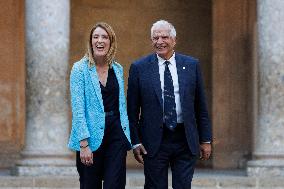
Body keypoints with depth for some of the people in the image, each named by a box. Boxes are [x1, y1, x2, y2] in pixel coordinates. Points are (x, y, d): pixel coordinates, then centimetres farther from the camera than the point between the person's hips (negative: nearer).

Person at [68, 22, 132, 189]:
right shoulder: (80, 69, -4)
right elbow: (78, 108, -9)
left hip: (116, 133, 3)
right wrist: (84, 143, -16)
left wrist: (127, 136, 10)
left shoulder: (117, 69, 10)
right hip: (92, 135, -3)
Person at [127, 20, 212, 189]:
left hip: (185, 140, 1)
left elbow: (201, 107, 8)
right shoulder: (139, 68, 1)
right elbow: (132, 110, 2)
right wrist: (135, 142, -4)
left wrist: (206, 140, 6)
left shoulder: (192, 65, 6)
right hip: (154, 141, -1)